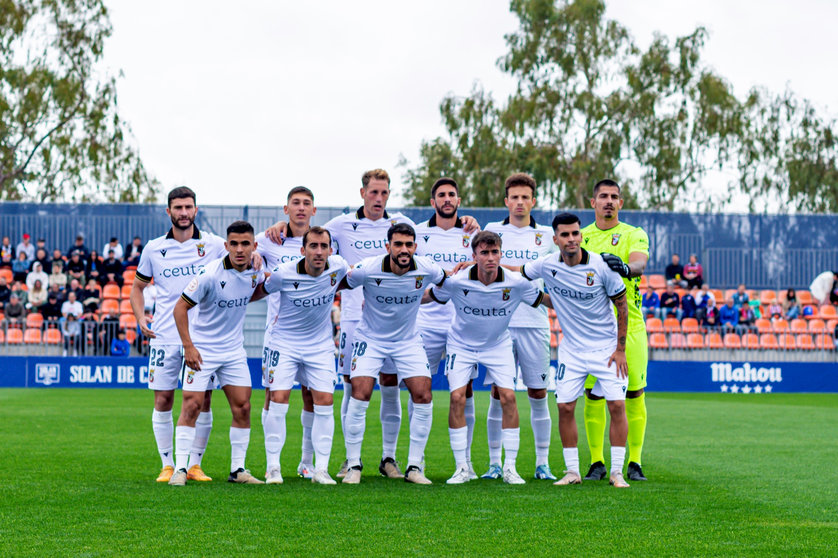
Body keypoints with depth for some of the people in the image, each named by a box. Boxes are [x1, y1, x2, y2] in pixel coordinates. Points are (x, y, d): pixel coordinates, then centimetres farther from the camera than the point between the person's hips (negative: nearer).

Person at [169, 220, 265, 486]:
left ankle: (238, 469, 11)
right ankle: (180, 469, -5)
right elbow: (180, 307, -14)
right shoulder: (211, 274, -20)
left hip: (234, 350, 5)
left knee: (242, 406, 1)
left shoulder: (255, 270, -4)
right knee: (192, 405, -10)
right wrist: (188, 346, -17)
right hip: (201, 349, -5)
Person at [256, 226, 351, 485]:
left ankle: (321, 469, 4)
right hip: (284, 342, -2)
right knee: (278, 400, -10)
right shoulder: (283, 273, -19)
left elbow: (350, 279, 15)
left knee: (325, 401, -4)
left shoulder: (338, 267, -12)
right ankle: (273, 467, 3)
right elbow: (259, 292, 1)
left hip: (321, 345, 3)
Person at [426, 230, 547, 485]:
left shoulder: (517, 283, -20)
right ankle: (462, 467, -2)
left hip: (499, 345, 1)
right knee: (457, 398, -14)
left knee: (508, 397, -12)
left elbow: (541, 300, 0)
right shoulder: (455, 282, -23)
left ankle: (510, 467, -1)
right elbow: (428, 297, -5)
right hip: (461, 344, -1)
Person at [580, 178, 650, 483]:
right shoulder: (580, 237, 13)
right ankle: (596, 463, 8)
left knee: (634, 394, -2)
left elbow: (640, 262, -14)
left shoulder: (634, 235, 6)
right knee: (593, 395, -1)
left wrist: (626, 268, -37)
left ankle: (634, 462, 6)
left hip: (629, 323, -1)